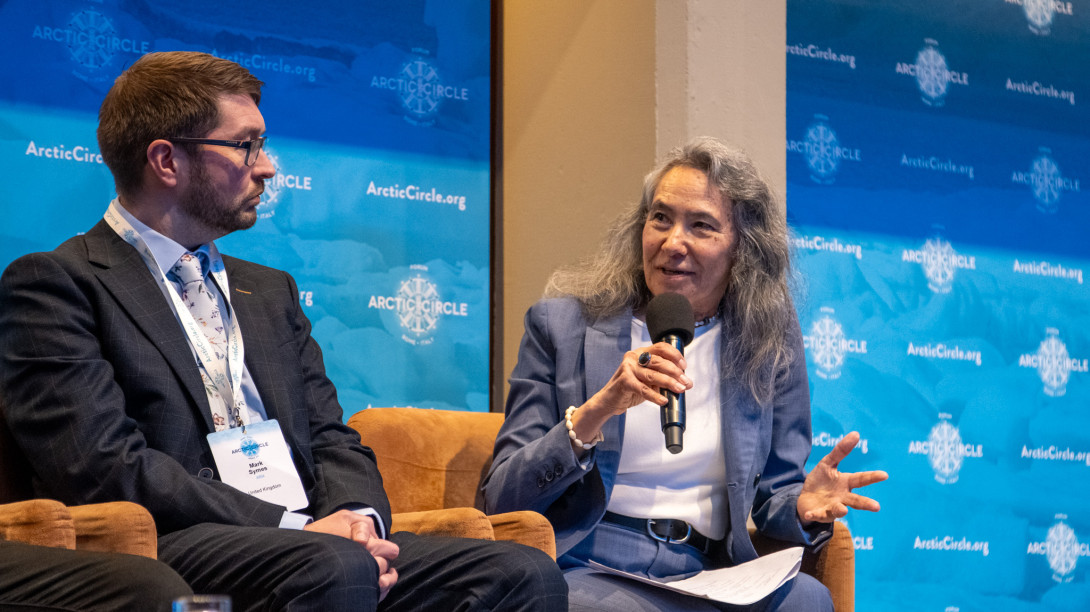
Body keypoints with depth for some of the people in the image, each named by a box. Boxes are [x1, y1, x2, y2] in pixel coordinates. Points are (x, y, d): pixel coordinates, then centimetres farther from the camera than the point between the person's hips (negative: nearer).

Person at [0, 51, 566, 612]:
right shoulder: (54, 285, 2)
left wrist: (353, 515, -3)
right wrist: (292, 527, -14)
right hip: (173, 550, -7)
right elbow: (105, 470, -10)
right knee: (333, 565, -38)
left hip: (309, 544, 7)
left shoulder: (269, 291, 27)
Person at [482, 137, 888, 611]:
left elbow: (771, 496, 17)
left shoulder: (769, 341, 12)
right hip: (587, 571, -2)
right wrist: (596, 411, -17)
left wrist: (803, 505, -9)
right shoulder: (561, 324, 6)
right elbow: (502, 499, -1)